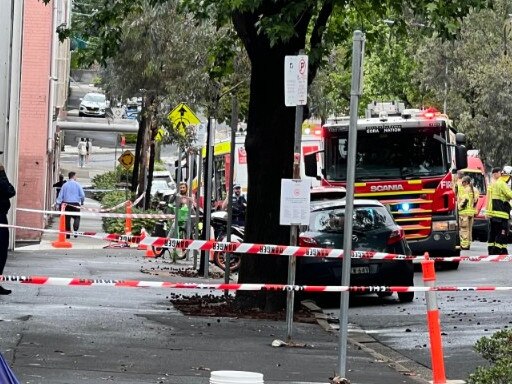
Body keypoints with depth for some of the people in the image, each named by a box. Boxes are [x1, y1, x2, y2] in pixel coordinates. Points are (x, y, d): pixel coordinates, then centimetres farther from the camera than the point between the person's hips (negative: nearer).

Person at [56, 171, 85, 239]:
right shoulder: (77, 185, -1)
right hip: (75, 204, -2)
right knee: (77, 217, 5)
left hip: (66, 204, 2)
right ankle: (75, 230, -19)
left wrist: (58, 203, 2)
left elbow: (61, 195, 2)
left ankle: (67, 234, 7)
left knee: (67, 219, 8)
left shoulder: (65, 185, 5)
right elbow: (82, 195, -1)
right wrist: (81, 202, 16)